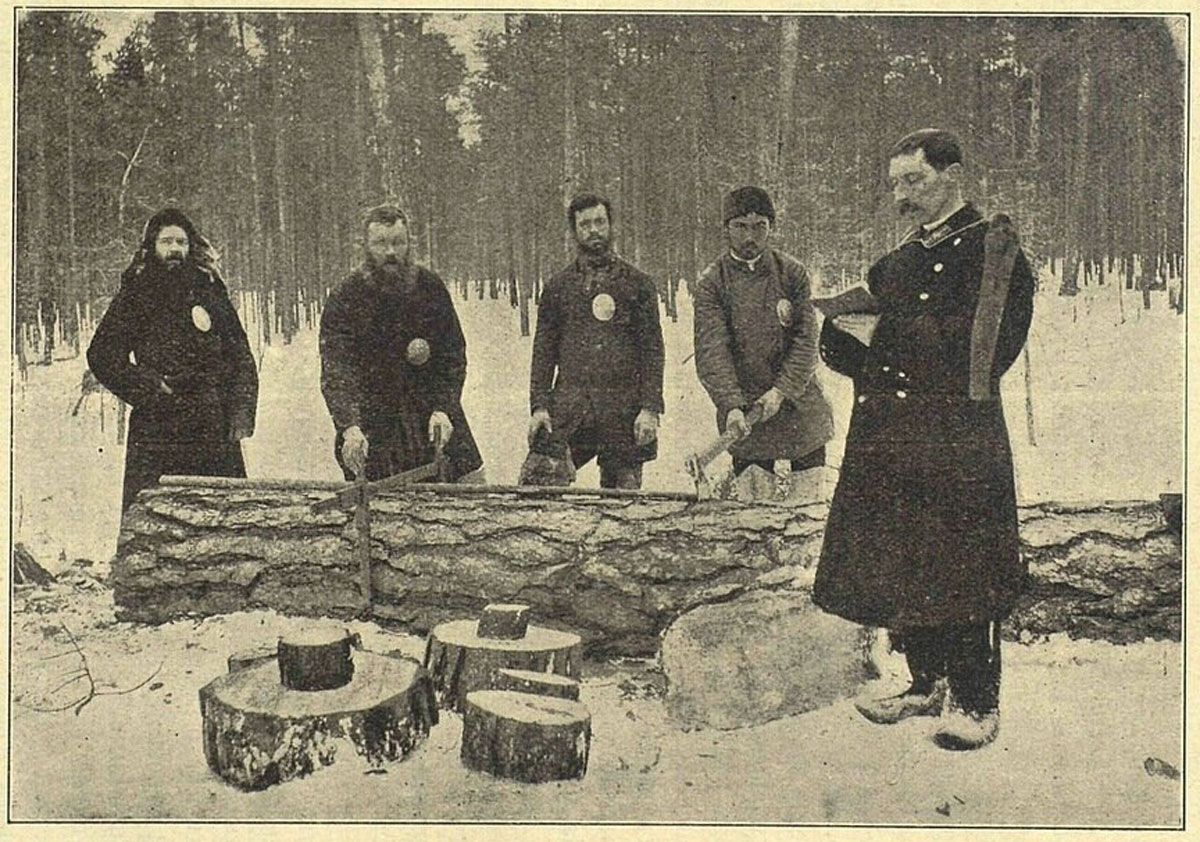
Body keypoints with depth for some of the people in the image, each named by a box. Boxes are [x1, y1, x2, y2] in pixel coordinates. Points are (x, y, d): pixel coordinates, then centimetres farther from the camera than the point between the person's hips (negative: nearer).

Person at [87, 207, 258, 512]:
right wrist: (149, 389, -6)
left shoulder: (210, 292, 13)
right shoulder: (134, 296, 9)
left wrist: (241, 414, 0)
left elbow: (242, 358, 12)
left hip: (214, 429, 2)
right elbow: (101, 355, 6)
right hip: (154, 433, -1)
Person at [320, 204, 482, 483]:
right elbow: (335, 372, -18)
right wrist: (349, 428, -33)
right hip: (374, 425, -3)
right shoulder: (344, 298, -9)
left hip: (433, 418, 3)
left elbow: (454, 355, 5)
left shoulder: (430, 287, 1)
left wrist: (443, 409, -10)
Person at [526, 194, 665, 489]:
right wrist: (539, 405, -2)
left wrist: (650, 409, -7)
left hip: (623, 410, -1)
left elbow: (652, 350, 3)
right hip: (567, 408, 1)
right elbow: (543, 350, 10)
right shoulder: (557, 286, 12)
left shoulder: (637, 283, 8)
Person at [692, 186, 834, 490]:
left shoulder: (792, 273, 1)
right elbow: (711, 351, -13)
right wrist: (731, 406, -27)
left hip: (801, 411, 2)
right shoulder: (711, 283, -3)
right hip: (744, 421, -1)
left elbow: (806, 340, -4)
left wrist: (781, 391, -18)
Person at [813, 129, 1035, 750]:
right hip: (891, 439, 7)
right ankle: (928, 683, 25)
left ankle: (975, 700, 11)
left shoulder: (992, 249, -2)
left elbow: (984, 353, -12)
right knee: (899, 567, 10)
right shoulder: (896, 263, 19)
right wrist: (835, 335, -2)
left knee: (962, 570, -2)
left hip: (958, 440, -7)